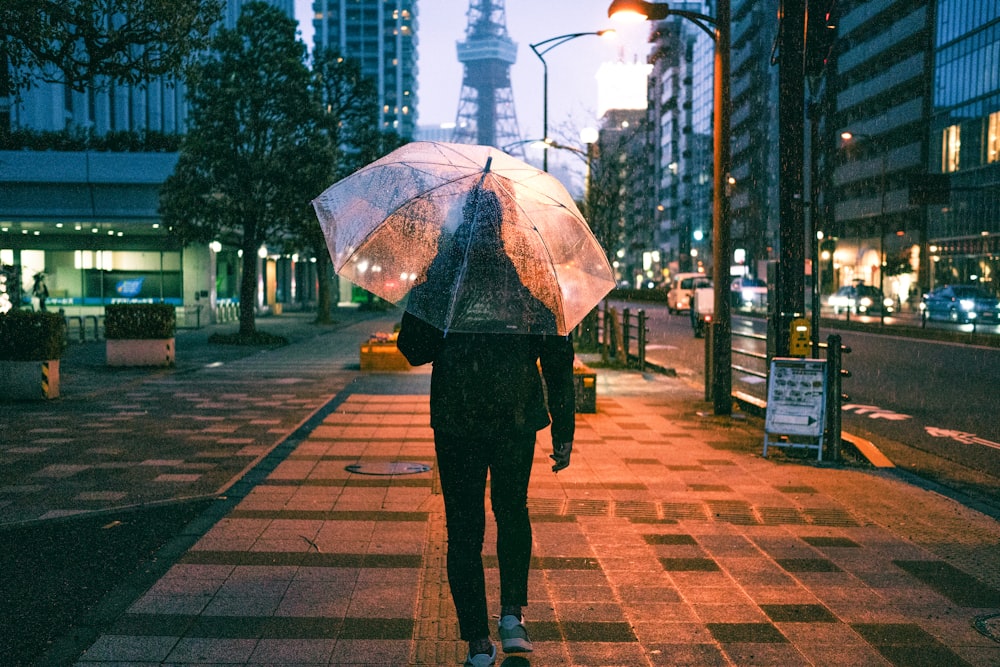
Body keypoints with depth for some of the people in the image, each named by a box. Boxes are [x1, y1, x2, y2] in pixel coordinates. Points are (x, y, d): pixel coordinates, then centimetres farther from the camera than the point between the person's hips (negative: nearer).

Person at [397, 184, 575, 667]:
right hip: (517, 419, 2)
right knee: (512, 512, 24)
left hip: (456, 423, -1)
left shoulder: (438, 281, -7)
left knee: (464, 527, 8)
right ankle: (512, 615, 18)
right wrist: (563, 432, 2)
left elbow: (412, 350, -1)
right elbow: (557, 359, -4)